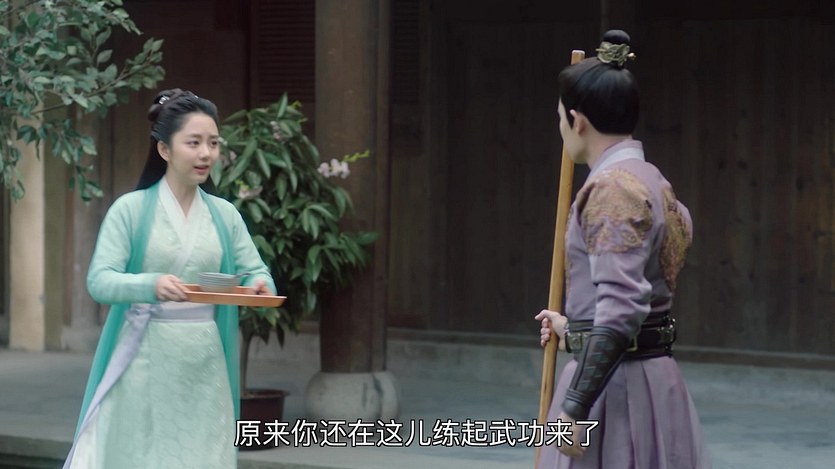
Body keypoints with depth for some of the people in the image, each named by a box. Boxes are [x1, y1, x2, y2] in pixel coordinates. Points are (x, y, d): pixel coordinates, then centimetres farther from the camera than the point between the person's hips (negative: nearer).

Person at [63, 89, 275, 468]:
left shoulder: (224, 215, 9)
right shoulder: (131, 209, -3)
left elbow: (256, 272, 8)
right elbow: (99, 280, -11)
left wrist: (259, 286, -17)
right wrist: (152, 285, -30)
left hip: (204, 366, 3)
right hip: (145, 363, -3)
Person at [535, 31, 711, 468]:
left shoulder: (612, 189, -16)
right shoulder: (650, 181, 13)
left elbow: (621, 309, -24)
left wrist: (573, 408, -23)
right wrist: (574, 326, 39)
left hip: (614, 382, -10)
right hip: (651, 375, 10)